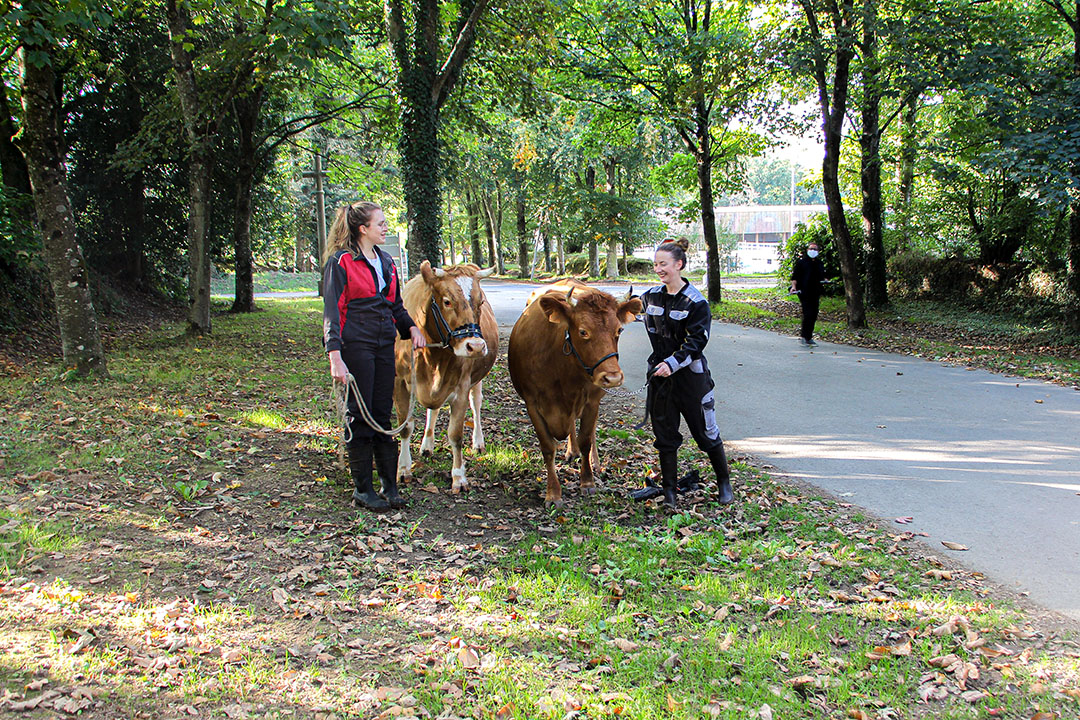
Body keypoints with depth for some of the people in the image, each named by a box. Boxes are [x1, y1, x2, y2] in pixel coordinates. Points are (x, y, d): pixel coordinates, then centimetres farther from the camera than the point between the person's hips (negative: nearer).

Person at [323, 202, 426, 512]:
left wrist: (411, 327, 7)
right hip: (355, 346, -6)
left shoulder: (386, 262, 16)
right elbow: (332, 311, -10)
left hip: (384, 345, 6)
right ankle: (362, 489, 10)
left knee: (382, 416, 9)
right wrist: (335, 356, -19)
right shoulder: (340, 262, -5)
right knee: (360, 417, -1)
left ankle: (390, 485, 15)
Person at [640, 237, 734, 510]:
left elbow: (697, 341, -17)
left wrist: (673, 363, -26)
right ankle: (669, 490, 17)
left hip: (690, 376, -5)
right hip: (660, 374, 5)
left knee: (706, 432, 5)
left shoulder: (695, 301, -12)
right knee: (665, 434, 7)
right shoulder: (651, 296, 5)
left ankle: (724, 482, 24)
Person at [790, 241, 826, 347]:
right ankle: (803, 337, -8)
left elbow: (821, 278, 27)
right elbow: (794, 276, -3)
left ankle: (809, 338, 12)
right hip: (804, 293, -6)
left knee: (813, 316, 5)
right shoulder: (801, 262, 0)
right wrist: (794, 286, -17)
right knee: (808, 314, -15)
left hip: (815, 294, 6)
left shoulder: (819, 264, 17)